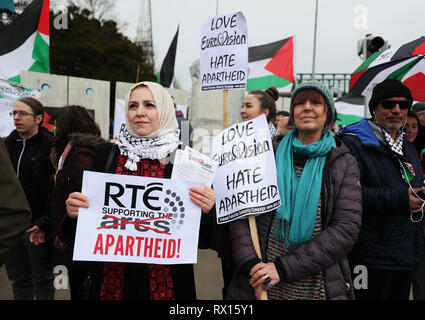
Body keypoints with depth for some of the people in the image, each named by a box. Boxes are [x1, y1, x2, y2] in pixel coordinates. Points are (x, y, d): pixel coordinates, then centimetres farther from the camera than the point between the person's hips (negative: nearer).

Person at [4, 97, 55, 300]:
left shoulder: (50, 146, -12)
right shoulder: (9, 144, 10)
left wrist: (44, 224, -19)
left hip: (37, 227, -6)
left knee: (42, 281, 8)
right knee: (18, 279, 18)